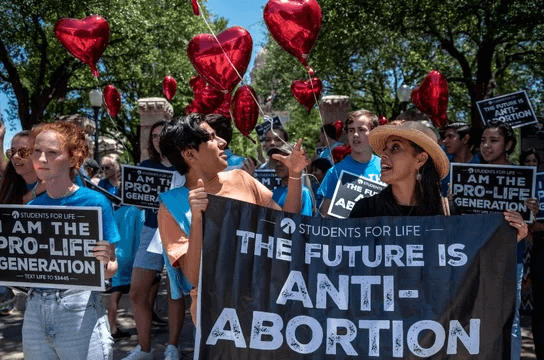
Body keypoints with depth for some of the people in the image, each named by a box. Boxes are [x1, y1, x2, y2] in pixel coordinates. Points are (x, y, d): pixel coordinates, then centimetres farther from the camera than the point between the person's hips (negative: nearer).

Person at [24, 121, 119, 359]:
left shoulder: (95, 203, -10)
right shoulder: (31, 208, 4)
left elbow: (110, 270, -6)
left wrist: (104, 261, -27)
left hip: (80, 311, -4)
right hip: (35, 312, 5)